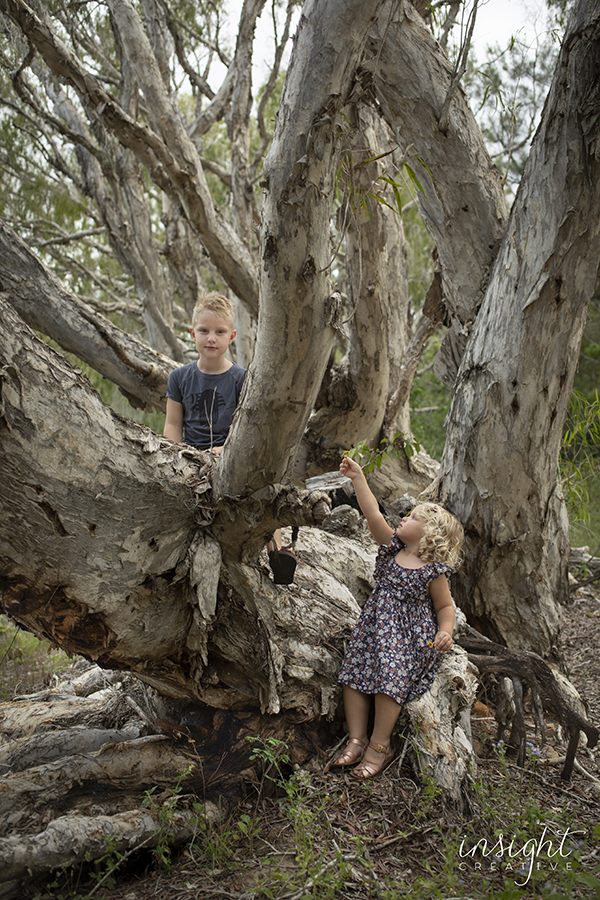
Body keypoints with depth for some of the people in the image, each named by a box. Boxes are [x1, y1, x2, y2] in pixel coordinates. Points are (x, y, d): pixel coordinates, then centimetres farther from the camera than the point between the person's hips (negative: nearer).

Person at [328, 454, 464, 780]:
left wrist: (445, 632, -20)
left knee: (390, 679, -20)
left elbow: (445, 607, -1)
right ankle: (356, 740, 0)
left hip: (412, 636, -6)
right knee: (353, 674, -7)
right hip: (376, 626, 6)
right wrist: (358, 479, -9)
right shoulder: (392, 547, 4)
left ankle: (379, 746, -7)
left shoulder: (433, 571, -10)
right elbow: (373, 515, -3)